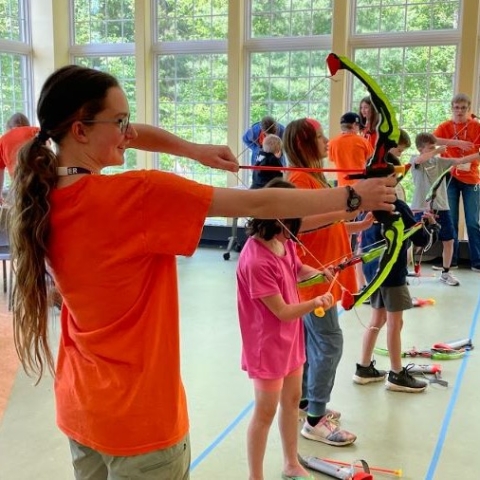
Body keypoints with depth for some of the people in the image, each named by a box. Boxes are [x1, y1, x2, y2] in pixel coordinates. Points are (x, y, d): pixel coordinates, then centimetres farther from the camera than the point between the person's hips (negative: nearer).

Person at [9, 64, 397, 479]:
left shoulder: (43, 194, -4)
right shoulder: (134, 196, -26)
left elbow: (130, 135, 9)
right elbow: (256, 204, -23)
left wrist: (192, 149, -3)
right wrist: (352, 196, -14)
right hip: (140, 414, -8)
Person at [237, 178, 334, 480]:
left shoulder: (284, 242, -4)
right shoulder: (256, 261, -30)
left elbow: (297, 270, 15)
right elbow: (282, 311, -25)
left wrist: (318, 274, -3)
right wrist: (315, 302, -28)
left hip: (290, 337, 9)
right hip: (268, 343, -8)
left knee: (292, 400, 20)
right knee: (266, 411, 6)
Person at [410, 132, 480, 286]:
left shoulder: (440, 161, 8)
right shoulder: (415, 161, -4)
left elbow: (460, 160, 0)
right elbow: (420, 160, -28)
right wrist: (437, 151, -16)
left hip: (441, 207, 5)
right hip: (421, 208, -5)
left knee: (449, 241, 7)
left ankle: (445, 273, 23)